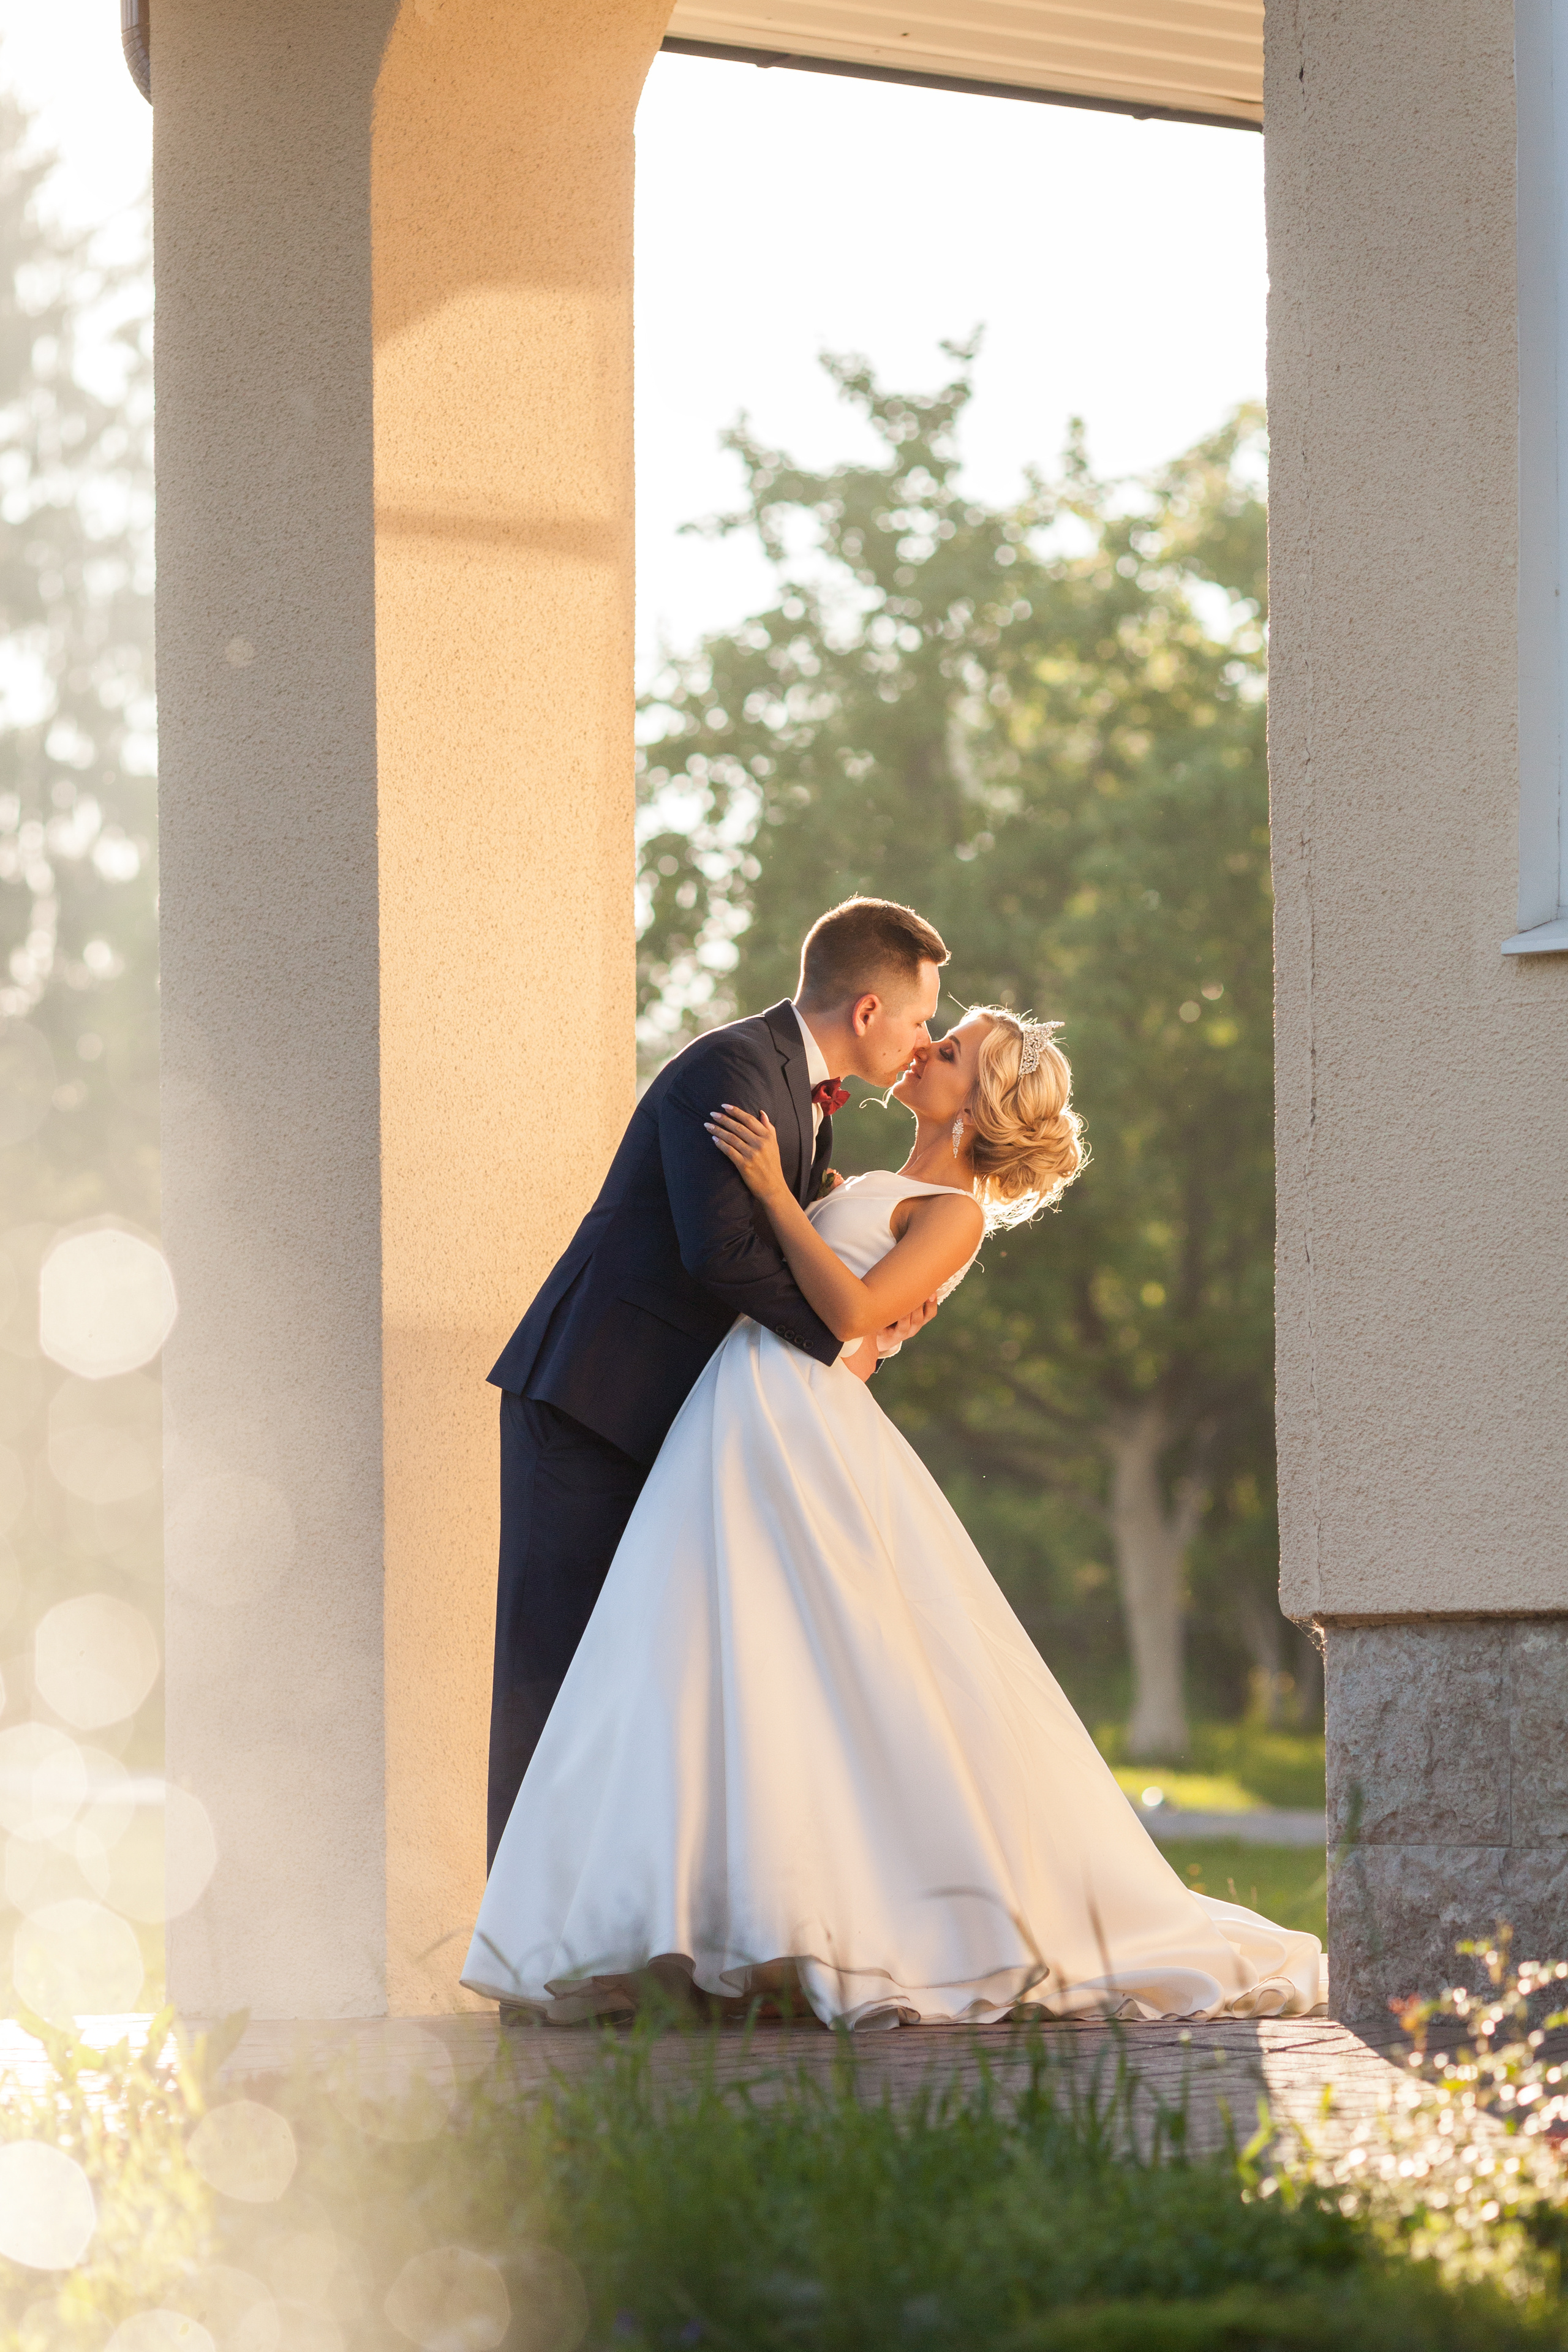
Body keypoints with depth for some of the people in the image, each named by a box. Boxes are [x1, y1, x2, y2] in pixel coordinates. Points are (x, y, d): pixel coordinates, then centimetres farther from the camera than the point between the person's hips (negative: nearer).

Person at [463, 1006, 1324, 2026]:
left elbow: (852, 1310, -16)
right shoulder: (877, 1191, 24)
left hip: (804, 1433, -9)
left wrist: (775, 1190, -12)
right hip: (742, 1424, 9)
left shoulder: (955, 1213, -3)